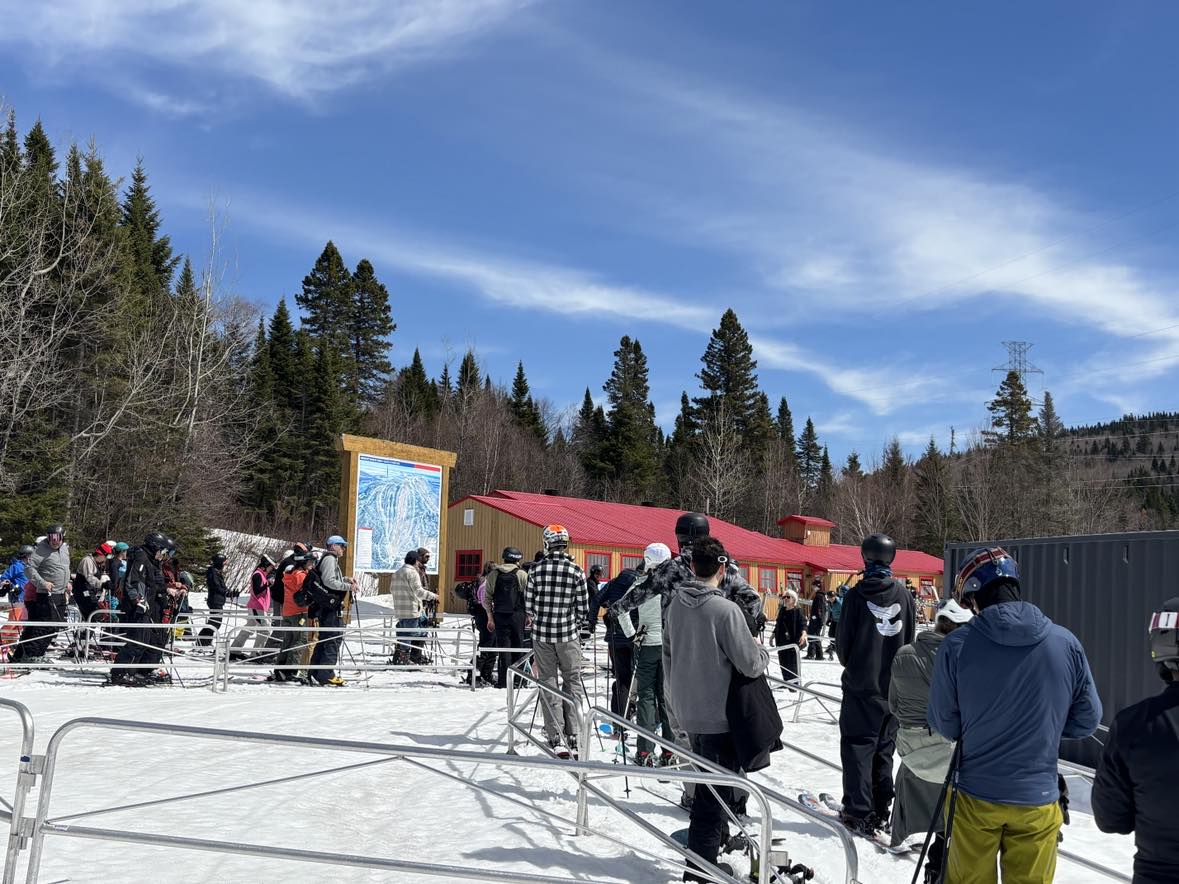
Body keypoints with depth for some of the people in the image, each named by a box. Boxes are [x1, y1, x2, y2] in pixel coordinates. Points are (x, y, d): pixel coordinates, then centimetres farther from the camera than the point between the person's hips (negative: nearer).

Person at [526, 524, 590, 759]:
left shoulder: (536, 569, -5)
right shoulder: (576, 571, -7)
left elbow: (528, 605, 1)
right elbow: (583, 608, -2)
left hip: (542, 634, 1)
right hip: (568, 634, -1)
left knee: (548, 683, 7)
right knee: (573, 682, 12)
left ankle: (556, 738, 1)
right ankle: (572, 736, 8)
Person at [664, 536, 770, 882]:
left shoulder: (675, 605, 0)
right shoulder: (725, 609, -20)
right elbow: (750, 665, -17)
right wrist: (762, 651, 4)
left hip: (687, 711, 7)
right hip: (719, 713, -7)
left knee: (710, 784, 25)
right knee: (715, 791, 1)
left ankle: (718, 838, 41)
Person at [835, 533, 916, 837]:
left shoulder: (856, 594, -11)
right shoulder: (903, 593, -1)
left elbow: (843, 641, -6)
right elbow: (910, 638, 6)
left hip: (861, 686, -4)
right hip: (894, 686, 4)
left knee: (857, 746, 3)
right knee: (884, 748, 15)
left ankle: (859, 814, 0)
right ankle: (881, 811, 19)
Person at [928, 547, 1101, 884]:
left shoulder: (957, 645, -15)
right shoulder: (1066, 642, -9)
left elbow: (944, 723, -5)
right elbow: (1087, 719, 1)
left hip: (975, 797, -1)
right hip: (1038, 801, 1)